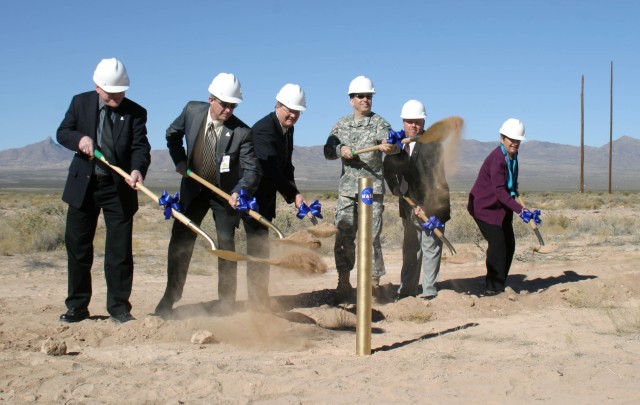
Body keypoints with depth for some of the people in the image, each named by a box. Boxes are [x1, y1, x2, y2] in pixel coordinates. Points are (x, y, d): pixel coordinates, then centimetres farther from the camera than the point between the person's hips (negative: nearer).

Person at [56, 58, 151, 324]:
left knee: (120, 250, -1)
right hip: (83, 185, 2)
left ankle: (119, 307, 10)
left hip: (119, 188, -2)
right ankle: (77, 307, 19)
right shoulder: (80, 103, 3)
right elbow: (62, 132, 5)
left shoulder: (135, 112, -3)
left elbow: (140, 147, -12)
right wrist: (79, 139, -18)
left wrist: (137, 169, -33)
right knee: (77, 246, 7)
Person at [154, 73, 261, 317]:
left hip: (225, 193, -3)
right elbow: (172, 135, 8)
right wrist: (179, 161, -4)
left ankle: (227, 303, 11)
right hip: (193, 189, 3)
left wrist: (238, 192, -43)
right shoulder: (192, 111, -12)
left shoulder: (241, 132, -23)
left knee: (226, 246, 0)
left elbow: (251, 169, -26)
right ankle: (170, 298, 16)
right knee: (180, 242, 4)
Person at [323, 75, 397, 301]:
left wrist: (389, 146, -40)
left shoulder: (379, 123, 0)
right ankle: (344, 283, 13)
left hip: (372, 188, -3)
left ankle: (373, 283, 3)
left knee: (371, 237, -4)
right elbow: (327, 151, 12)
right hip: (347, 189, 3)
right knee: (343, 236, 3)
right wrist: (340, 150, -9)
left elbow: (393, 145, -16)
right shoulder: (342, 124, 12)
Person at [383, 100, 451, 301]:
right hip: (408, 204, 7)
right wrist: (394, 186, -3)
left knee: (430, 247, 0)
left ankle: (429, 291, 7)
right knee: (410, 247, 15)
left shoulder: (433, 143, -12)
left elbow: (437, 178, -17)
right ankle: (407, 289, 24)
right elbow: (389, 166, 15)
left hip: (430, 204, -6)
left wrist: (426, 204, -23)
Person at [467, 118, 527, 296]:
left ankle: (499, 285, 16)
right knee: (498, 243, -16)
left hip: (501, 207, 9)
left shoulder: (512, 156, 6)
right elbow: (499, 190, -31)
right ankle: (492, 287, -8)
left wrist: (514, 192, 4)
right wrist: (520, 209, -37)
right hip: (485, 206, -9)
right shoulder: (497, 158, -24)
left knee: (509, 244, 6)